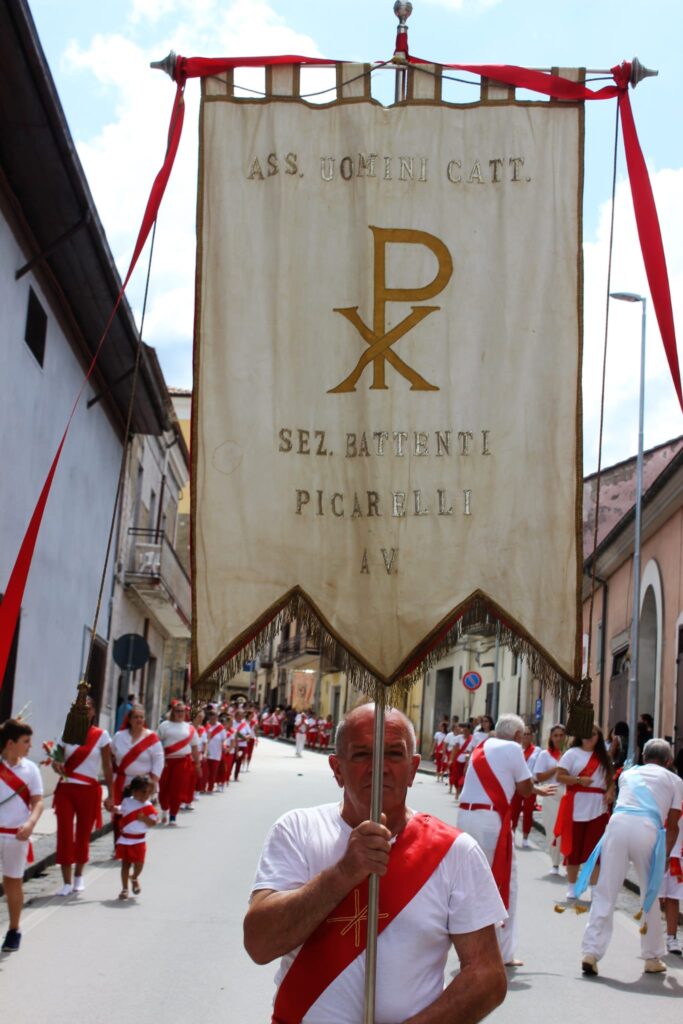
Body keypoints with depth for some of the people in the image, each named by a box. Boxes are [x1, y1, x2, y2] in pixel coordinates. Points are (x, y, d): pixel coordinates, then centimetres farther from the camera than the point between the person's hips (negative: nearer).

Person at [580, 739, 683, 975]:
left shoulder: (627, 774, 29)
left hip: (618, 823, 1)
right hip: (648, 829, -1)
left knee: (605, 894, 4)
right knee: (650, 896, 16)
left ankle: (591, 952, -4)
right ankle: (652, 959, 24)